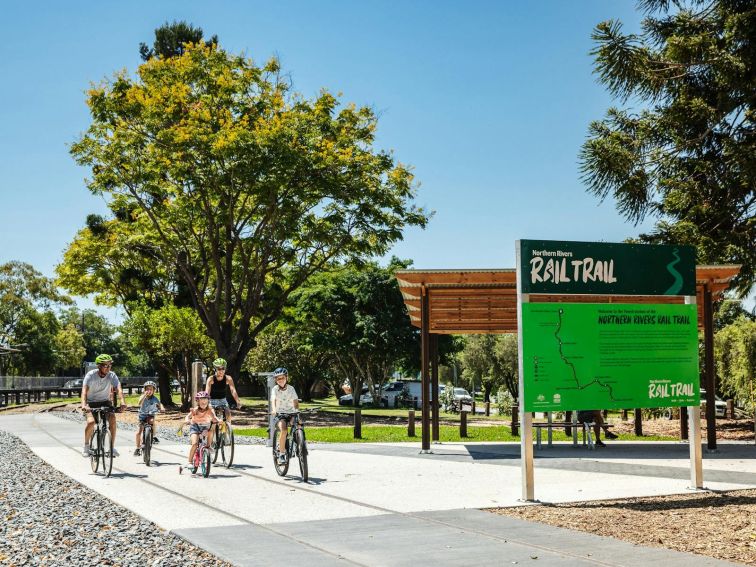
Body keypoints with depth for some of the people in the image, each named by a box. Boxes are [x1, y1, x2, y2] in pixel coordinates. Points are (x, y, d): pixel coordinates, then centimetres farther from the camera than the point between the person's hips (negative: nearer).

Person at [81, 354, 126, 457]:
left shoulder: (112, 375, -14)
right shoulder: (91, 375, -20)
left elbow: (119, 389, -27)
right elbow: (84, 390, -32)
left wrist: (122, 402, -47)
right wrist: (84, 405, -50)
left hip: (105, 401, 2)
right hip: (91, 402, -2)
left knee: (112, 419, -22)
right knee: (91, 422, -26)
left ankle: (112, 447, -10)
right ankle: (86, 445, -2)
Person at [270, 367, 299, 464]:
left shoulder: (291, 388, 3)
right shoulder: (275, 389, -3)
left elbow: (295, 401, -5)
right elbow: (273, 400, -20)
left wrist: (297, 411, -26)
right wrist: (274, 410, -40)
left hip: (290, 413, 2)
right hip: (279, 415, -2)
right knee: (283, 430, -30)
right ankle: (281, 454, -22)